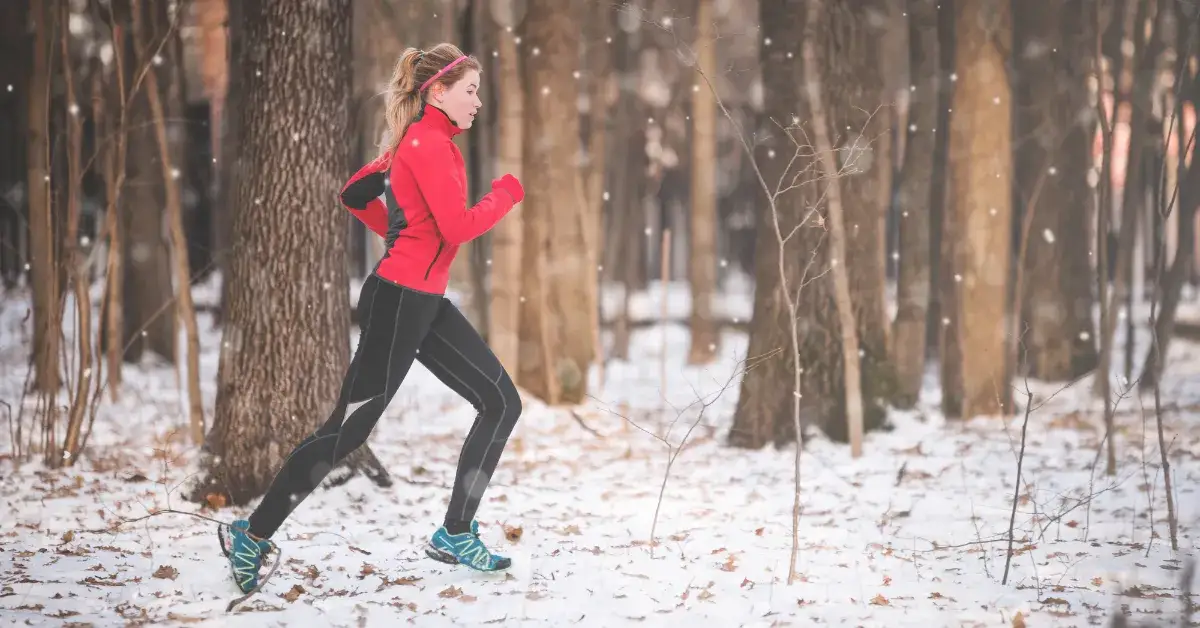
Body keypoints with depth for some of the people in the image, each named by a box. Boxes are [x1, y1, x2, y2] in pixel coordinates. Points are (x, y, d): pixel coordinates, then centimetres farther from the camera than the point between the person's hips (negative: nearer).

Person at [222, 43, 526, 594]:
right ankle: (253, 536, 6)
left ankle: (455, 534, 10)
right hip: (399, 301, -10)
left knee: (502, 403, 6)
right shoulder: (429, 142, -15)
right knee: (346, 430, -4)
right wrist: (506, 193, -7)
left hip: (426, 304, 10)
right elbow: (459, 227, -23)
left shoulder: (418, 140, 14)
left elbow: (355, 194, 21)